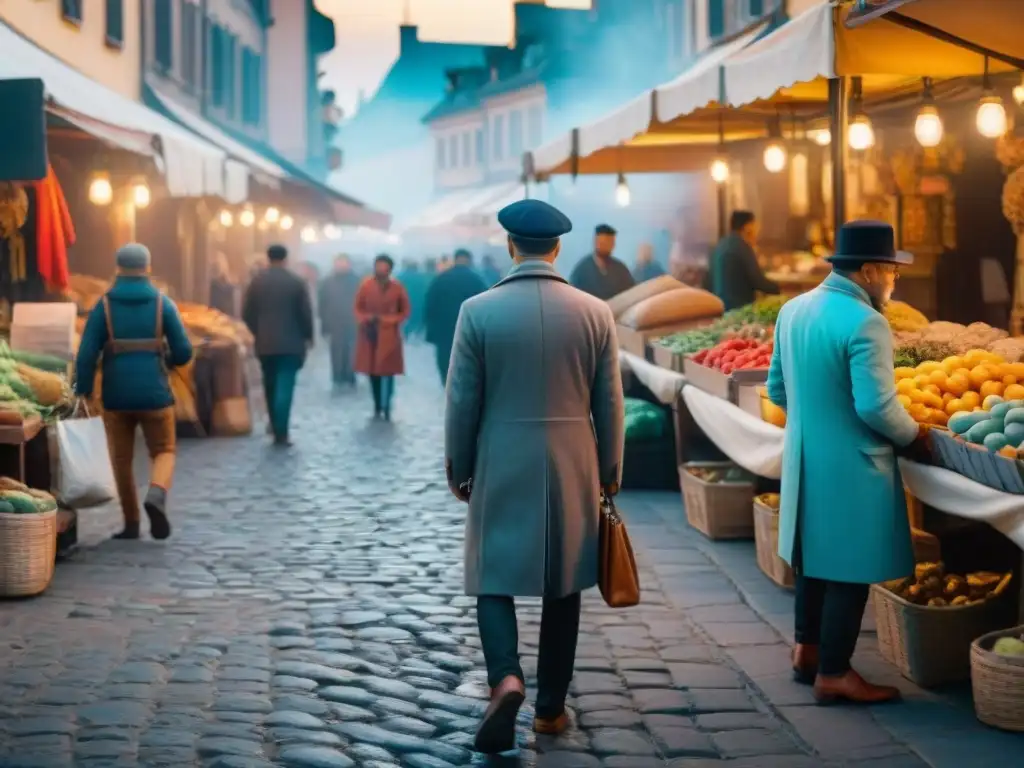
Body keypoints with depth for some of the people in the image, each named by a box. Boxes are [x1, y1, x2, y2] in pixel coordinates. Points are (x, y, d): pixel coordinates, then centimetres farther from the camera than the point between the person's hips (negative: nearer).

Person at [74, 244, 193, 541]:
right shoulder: (163, 304, -1)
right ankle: (156, 495, -16)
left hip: (116, 397, 0)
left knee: (122, 460, 15)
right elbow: (184, 352, -1)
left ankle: (131, 524, 18)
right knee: (163, 452, 13)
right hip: (155, 395, 0)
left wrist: (83, 393, 0)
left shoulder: (104, 306, -2)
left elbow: (86, 355, -9)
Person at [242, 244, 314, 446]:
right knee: (284, 387, -6)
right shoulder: (297, 282, -5)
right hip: (291, 343, -3)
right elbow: (306, 313, -6)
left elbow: (246, 313, 2)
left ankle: (276, 427, 21)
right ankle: (281, 432, -15)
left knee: (271, 387, 14)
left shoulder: (256, 281, 1)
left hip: (265, 343, 3)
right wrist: (308, 337, 8)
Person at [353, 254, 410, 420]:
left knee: (388, 372, -2)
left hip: (389, 336, -2)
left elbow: (404, 312, 1)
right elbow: (358, 308, 5)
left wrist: (387, 320, -11)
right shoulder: (366, 285, -5)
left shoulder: (397, 288, -8)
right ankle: (377, 406, 19)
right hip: (370, 334, 2)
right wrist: (364, 321, -12)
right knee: (372, 371, 7)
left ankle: (386, 407, 6)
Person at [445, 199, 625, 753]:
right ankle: (550, 707, 18)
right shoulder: (595, 312, -3)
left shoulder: (478, 311, -8)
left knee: (495, 579, 8)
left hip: (501, 468, -2)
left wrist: (458, 471, 8)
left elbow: (462, 402, -5)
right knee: (562, 587, 13)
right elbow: (609, 404, 2)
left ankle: (506, 678, -16)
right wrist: (609, 472, 14)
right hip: (572, 469, 2)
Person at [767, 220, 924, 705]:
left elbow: (777, 390, 12)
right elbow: (876, 406, -24)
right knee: (850, 569, 2)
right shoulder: (865, 323, -21)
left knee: (814, 557, 21)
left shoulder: (793, 311, 4)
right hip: (851, 466, -8)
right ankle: (833, 674, 9)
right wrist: (913, 435, -6)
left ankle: (807, 652, 32)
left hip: (804, 458, 8)